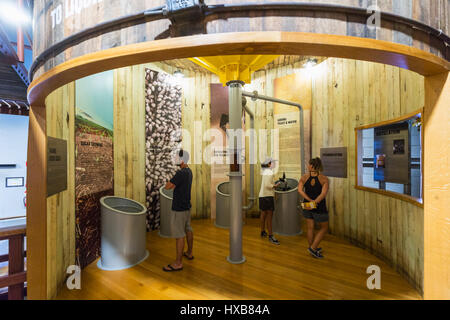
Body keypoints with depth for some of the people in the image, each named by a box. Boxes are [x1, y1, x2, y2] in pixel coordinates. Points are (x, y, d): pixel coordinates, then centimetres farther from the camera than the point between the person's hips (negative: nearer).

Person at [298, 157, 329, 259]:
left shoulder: (304, 177, -4)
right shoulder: (324, 179, -9)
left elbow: (300, 190, -16)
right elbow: (323, 194, -21)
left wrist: (310, 200, -16)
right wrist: (315, 202, -19)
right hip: (319, 208, -3)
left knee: (310, 228, 16)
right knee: (324, 228, 17)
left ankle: (313, 249, 32)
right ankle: (313, 248, 14)